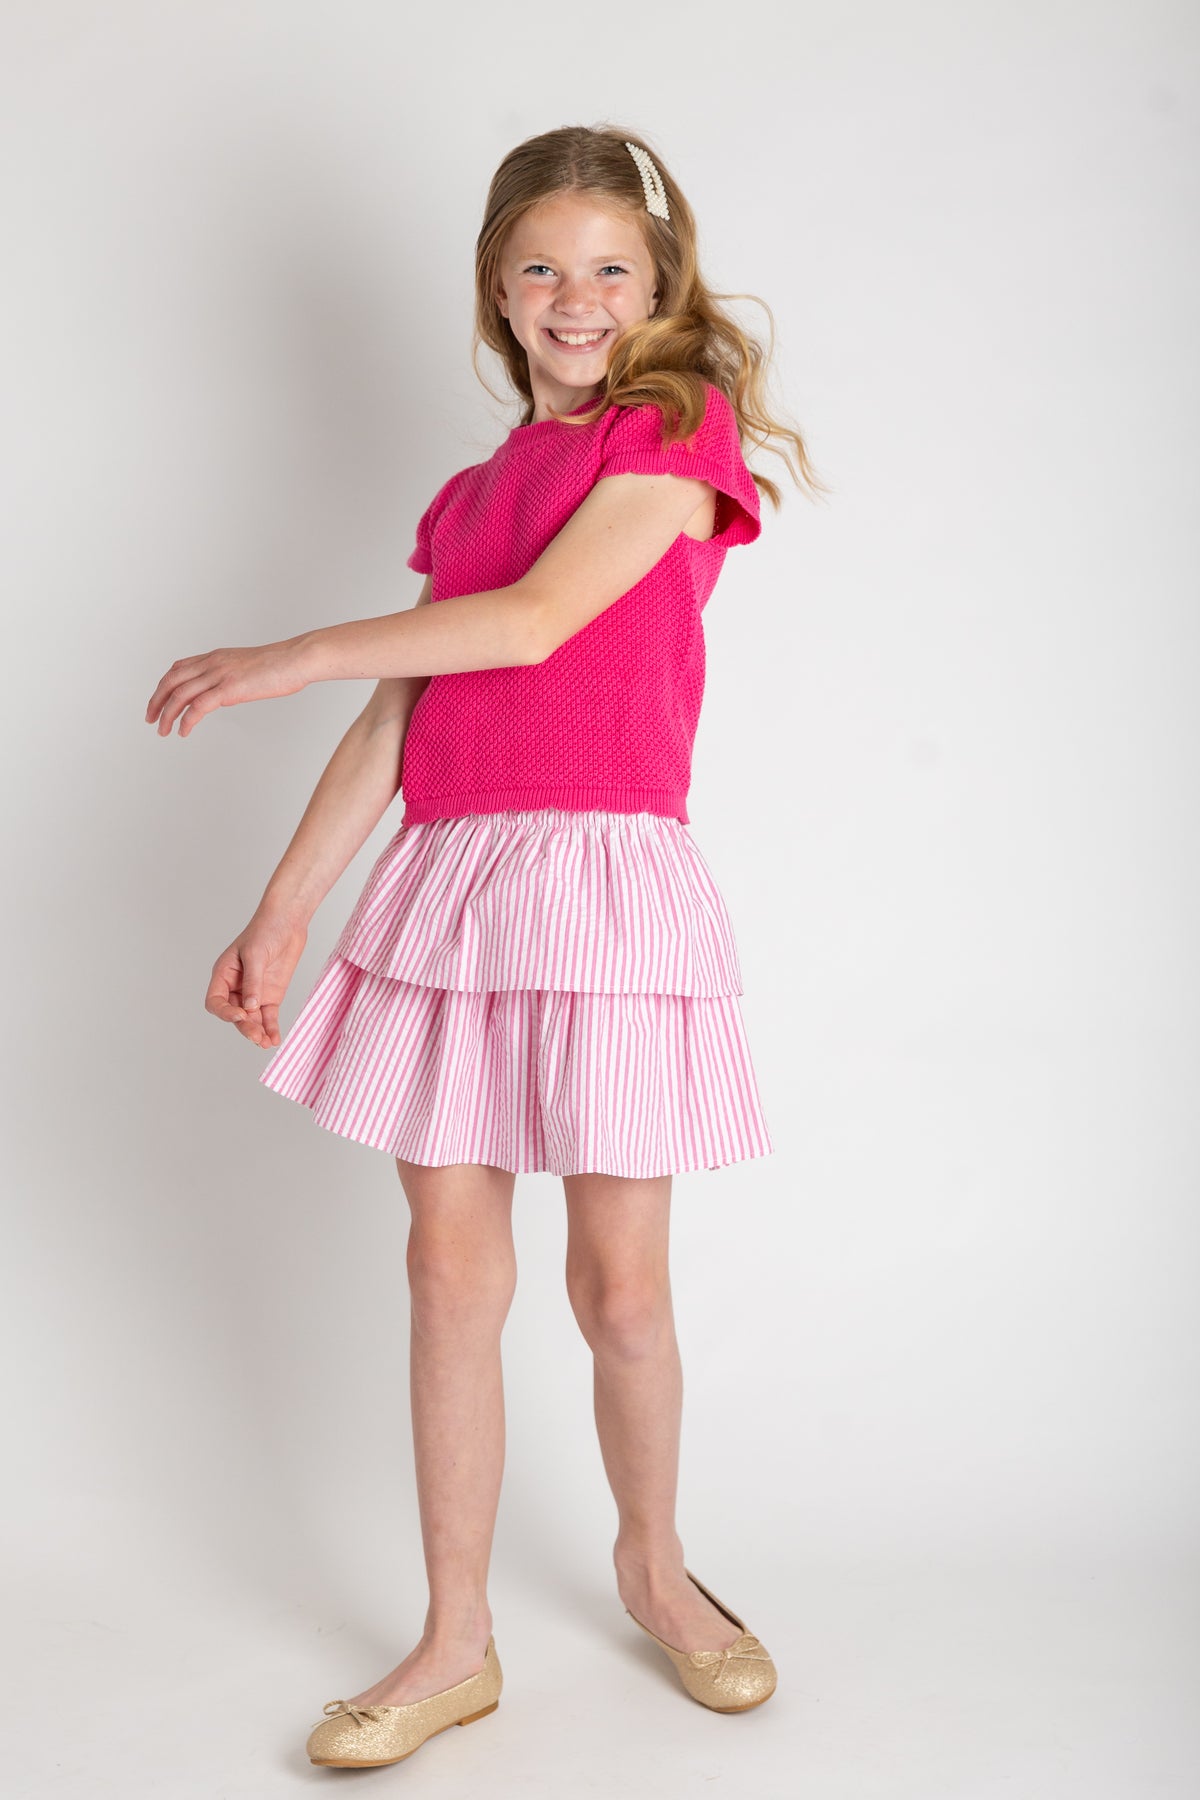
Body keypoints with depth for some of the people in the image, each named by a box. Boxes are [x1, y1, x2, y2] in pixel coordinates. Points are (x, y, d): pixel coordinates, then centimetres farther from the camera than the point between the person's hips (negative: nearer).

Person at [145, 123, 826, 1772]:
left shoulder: (677, 429, 1)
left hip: (606, 880, -5)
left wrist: (279, 659, -5)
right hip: (445, 887, 5)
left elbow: (538, 620, -12)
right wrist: (281, 915, 12)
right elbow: (398, 723, 16)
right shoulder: (471, 497, 18)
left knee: (621, 1289, 4)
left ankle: (654, 1563, 32)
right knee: (452, 1275, 6)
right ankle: (456, 1644, 20)